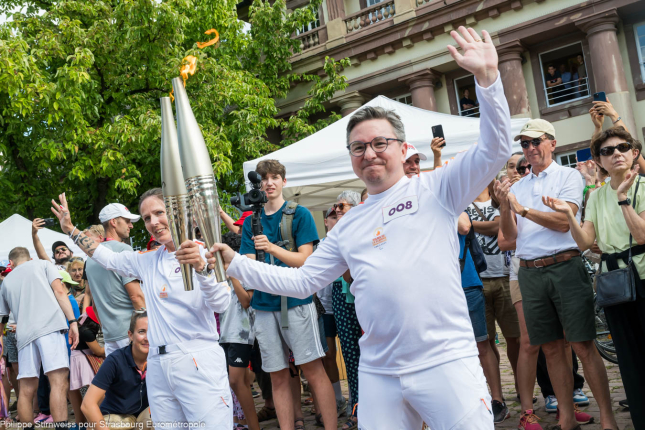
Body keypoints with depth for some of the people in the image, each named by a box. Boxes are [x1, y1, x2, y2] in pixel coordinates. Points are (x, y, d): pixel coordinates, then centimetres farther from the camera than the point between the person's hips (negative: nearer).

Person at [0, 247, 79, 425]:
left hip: (24, 333, 4)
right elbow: (59, 291, 2)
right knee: (59, 382, -13)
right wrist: (73, 322, -2)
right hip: (50, 326, -4)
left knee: (26, 390, 8)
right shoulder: (43, 264, 18)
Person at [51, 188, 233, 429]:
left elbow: (220, 303, -17)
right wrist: (70, 229, 32)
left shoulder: (204, 253, -3)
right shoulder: (148, 261, 17)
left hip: (199, 364, -6)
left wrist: (201, 267, -34)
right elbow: (107, 258, 32)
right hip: (158, 366, 6)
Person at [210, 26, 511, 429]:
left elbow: (495, 150, -7)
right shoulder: (347, 226, 17)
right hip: (378, 373, 5)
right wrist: (236, 262, 14)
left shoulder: (435, 189, 4)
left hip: (446, 362, -4)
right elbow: (302, 281, 20)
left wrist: (487, 77, -18)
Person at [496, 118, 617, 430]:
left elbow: (563, 222, -10)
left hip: (564, 267, -4)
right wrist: (504, 207, -6)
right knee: (551, 348, 7)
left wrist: (522, 209, -13)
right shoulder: (517, 187, 16)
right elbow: (510, 235, 10)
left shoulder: (568, 176, 3)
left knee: (583, 345, -7)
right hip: (529, 273, 4)